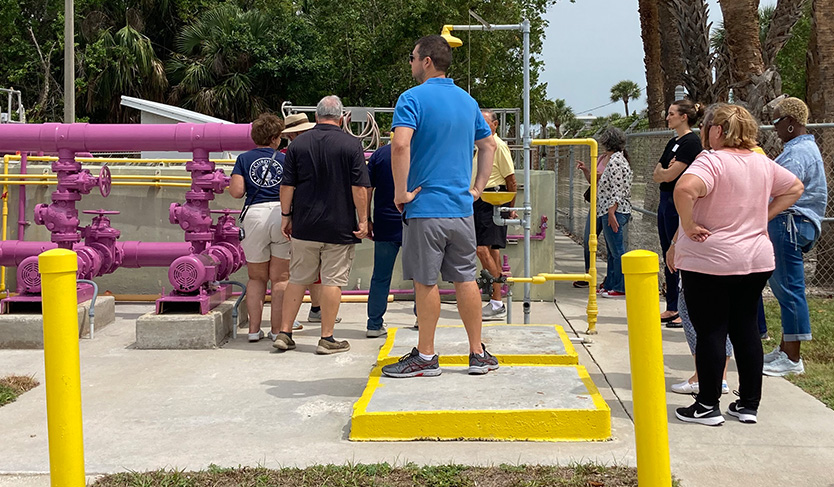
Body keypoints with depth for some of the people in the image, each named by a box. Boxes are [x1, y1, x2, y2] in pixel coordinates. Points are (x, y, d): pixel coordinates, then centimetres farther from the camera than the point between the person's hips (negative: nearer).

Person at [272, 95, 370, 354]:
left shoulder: (298, 144, 3)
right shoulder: (351, 144, -4)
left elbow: (287, 185, 3)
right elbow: (359, 187, -8)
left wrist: (286, 216, 10)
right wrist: (363, 219, -3)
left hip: (304, 226, 3)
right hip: (340, 226, -3)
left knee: (298, 279, 11)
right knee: (332, 281, 2)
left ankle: (284, 333, 13)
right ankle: (327, 339, 5)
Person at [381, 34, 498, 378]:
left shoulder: (413, 98, -8)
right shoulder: (467, 101, 13)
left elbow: (400, 145, -23)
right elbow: (489, 145, 21)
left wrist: (401, 192, -14)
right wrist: (477, 187, 19)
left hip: (425, 207, -6)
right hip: (462, 207, 6)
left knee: (425, 282, 1)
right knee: (465, 279, 10)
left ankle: (425, 357, 9)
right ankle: (478, 354, 16)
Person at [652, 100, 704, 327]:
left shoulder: (691, 142, -12)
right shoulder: (673, 142, 16)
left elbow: (670, 176, -18)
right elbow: (657, 175, 13)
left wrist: (663, 172, 2)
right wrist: (666, 171, -6)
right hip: (666, 202, 10)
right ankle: (672, 309, 20)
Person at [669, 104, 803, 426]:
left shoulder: (711, 161, -15)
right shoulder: (763, 164, 7)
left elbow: (684, 189, -34)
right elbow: (795, 188, 22)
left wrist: (688, 225, -20)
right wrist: (764, 216, 15)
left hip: (710, 261, -6)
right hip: (757, 259, 6)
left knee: (710, 331, 1)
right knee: (745, 328, 13)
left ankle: (708, 407, 8)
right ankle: (749, 404, 20)